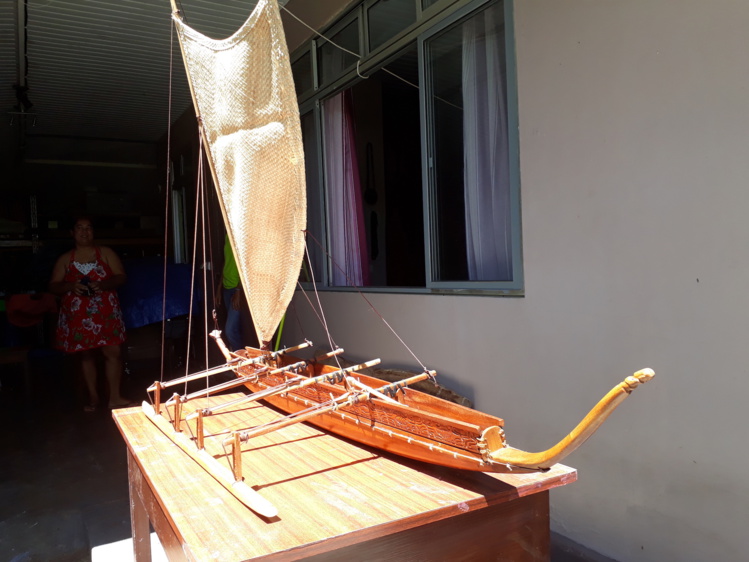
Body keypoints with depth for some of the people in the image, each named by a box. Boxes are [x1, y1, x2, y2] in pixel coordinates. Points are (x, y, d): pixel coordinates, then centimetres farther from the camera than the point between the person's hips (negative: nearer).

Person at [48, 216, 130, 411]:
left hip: (106, 313, -1)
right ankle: (93, 397, 19)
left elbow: (121, 276, 1)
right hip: (77, 315, 1)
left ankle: (114, 397, 0)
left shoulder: (106, 253, 7)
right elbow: (53, 286, 7)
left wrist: (103, 284, -18)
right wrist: (70, 287, -15)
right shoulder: (65, 259, 9)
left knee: (114, 352, -8)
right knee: (86, 355, 7)